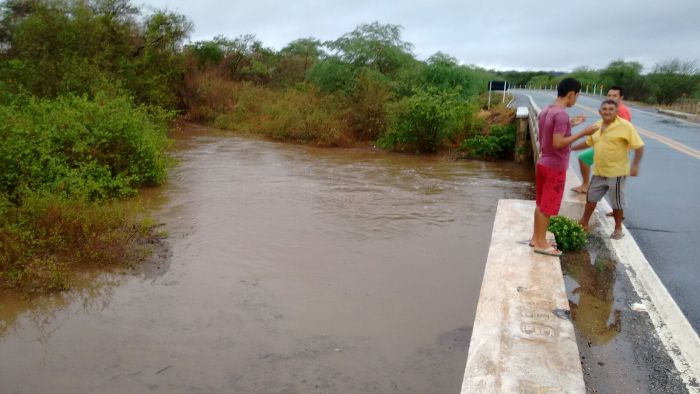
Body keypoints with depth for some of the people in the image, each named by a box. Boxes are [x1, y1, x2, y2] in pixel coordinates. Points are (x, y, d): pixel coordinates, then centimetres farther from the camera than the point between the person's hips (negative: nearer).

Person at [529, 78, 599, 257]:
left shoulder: (545, 112, 8)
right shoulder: (561, 114, -21)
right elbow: (558, 143, -25)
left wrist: (571, 125, 18)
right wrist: (583, 133, -20)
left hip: (542, 163, 9)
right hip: (555, 167, -9)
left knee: (541, 204, 16)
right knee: (548, 206, 1)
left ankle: (536, 237, 26)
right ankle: (541, 243, 10)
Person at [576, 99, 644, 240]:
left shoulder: (625, 126, -14)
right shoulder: (596, 126, 5)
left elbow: (639, 146, -14)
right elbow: (588, 142, 23)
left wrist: (635, 165, -22)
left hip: (617, 172, -6)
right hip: (598, 171, 6)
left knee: (617, 201, 7)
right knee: (591, 197, 15)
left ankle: (618, 229, 23)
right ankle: (583, 223, 30)